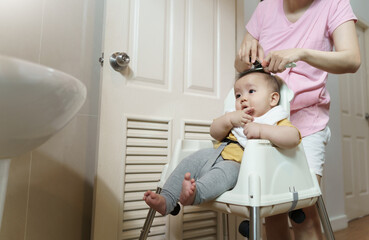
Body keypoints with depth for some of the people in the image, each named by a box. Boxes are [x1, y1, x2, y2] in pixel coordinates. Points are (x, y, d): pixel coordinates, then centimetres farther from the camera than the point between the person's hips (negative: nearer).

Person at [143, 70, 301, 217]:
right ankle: (166, 200, -11)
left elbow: (293, 138, -15)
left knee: (226, 171, -36)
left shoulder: (275, 121, 6)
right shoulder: (237, 118, 27)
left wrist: (261, 129, -25)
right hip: (216, 155, 7)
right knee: (191, 161, -8)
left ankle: (195, 193, -55)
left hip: (239, 164, -7)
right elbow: (215, 133, 18)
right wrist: (229, 118, 0)